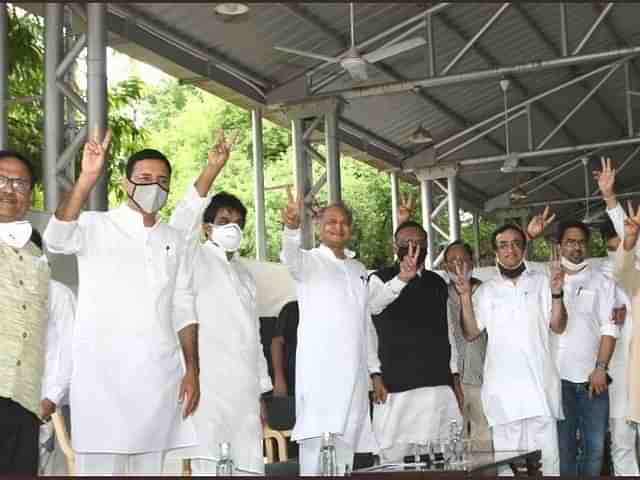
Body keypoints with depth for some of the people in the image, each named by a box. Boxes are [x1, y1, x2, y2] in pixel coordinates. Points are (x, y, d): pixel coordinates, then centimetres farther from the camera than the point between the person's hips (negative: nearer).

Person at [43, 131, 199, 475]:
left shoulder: (173, 240, 16)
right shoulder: (95, 226, 1)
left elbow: (183, 310, 14)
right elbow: (56, 239, -21)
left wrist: (192, 370, 5)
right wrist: (87, 178, -33)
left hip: (159, 375, 5)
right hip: (103, 374, -4)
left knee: (149, 467, 9)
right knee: (100, 466, -6)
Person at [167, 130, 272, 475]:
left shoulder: (245, 274, 22)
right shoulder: (197, 260, 2)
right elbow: (182, 223, -19)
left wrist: (261, 391, 17)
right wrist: (212, 169, -29)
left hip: (244, 388, 7)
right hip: (209, 385, -6)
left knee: (247, 468, 4)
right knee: (210, 467, -13)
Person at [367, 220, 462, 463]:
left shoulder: (437, 283, 17)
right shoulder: (380, 279, 1)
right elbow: (368, 329, -10)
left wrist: (455, 375, 15)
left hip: (439, 384, 5)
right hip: (397, 385, -4)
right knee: (394, 456, -7)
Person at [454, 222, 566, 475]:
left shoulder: (542, 282, 8)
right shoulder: (486, 290, 11)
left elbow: (558, 327, 3)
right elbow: (471, 333, 6)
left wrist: (556, 294, -12)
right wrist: (465, 296, -5)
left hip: (539, 384, -1)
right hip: (502, 387, 1)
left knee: (546, 455, -2)